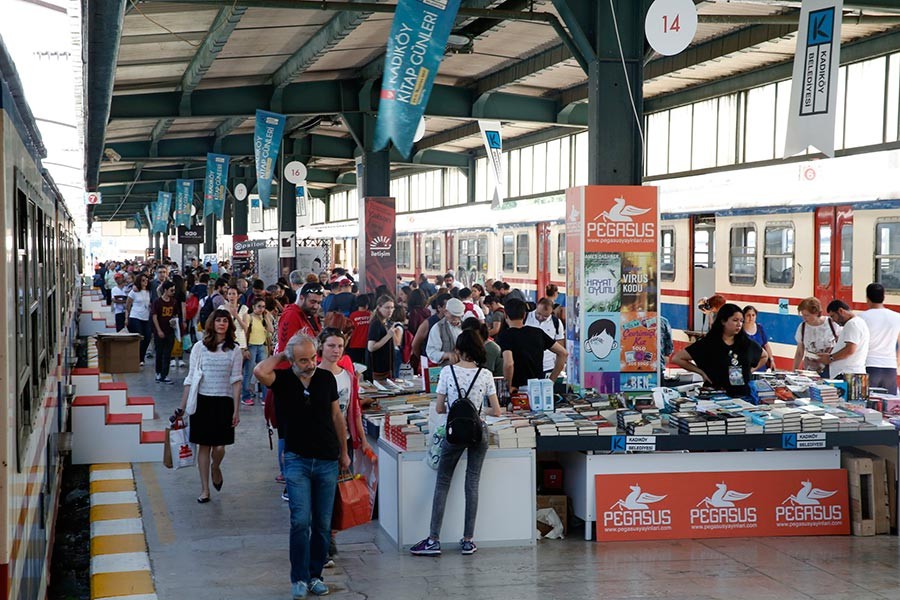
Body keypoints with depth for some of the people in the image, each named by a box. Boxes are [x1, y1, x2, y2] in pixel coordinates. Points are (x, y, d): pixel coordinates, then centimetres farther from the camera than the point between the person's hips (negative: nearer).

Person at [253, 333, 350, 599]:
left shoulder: (327, 378, 1)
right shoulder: (283, 379, -6)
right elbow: (259, 372, -29)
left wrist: (344, 452, 15)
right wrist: (281, 355, -12)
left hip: (327, 461, 3)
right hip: (297, 460, -3)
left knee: (323, 524, 7)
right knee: (301, 521, -10)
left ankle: (315, 575, 19)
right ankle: (299, 579, 0)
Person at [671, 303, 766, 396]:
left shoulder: (747, 344, 5)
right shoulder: (708, 343, -7)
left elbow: (764, 357, 26)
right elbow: (676, 358, -6)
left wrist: (750, 370, 10)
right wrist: (702, 372, -6)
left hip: (744, 396, 4)